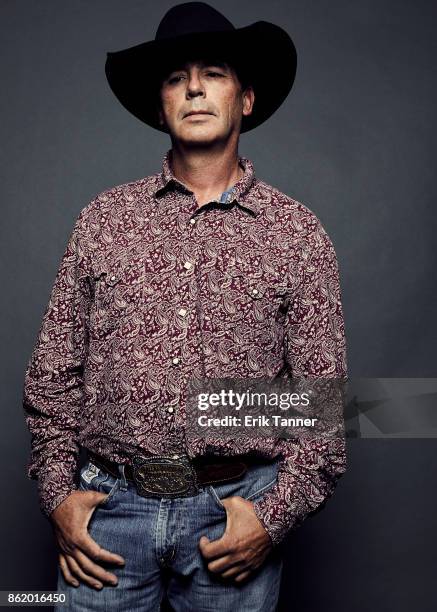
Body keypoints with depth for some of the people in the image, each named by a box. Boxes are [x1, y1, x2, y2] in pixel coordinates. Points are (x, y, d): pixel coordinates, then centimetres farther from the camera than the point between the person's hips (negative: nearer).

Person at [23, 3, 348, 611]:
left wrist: (276, 514, -8)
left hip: (235, 509, 0)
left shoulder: (298, 233, -1)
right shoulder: (102, 218, 3)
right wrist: (57, 490, -1)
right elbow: (53, 371, 6)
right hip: (110, 500, 1)